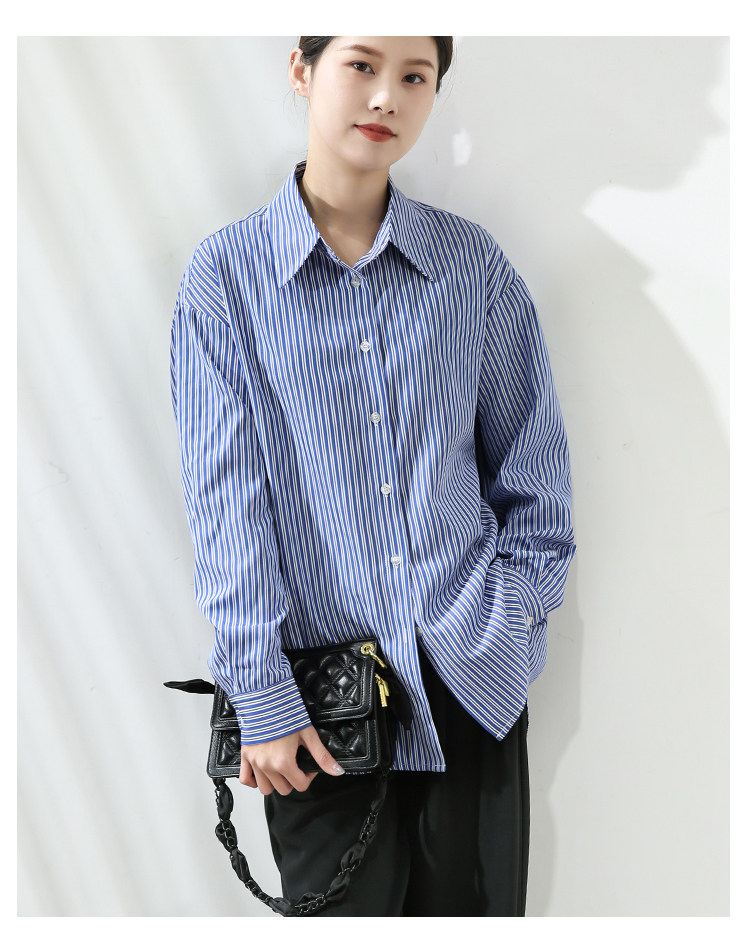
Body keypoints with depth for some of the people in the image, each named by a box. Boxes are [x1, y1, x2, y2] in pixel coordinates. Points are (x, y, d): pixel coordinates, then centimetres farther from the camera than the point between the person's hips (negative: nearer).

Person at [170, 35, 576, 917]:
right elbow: (226, 499, -6)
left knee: (478, 905, 11)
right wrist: (261, 698, -9)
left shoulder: (474, 264, 3)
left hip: (472, 679, 2)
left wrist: (508, 621, 0)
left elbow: (533, 472, 9)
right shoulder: (225, 274, -3)